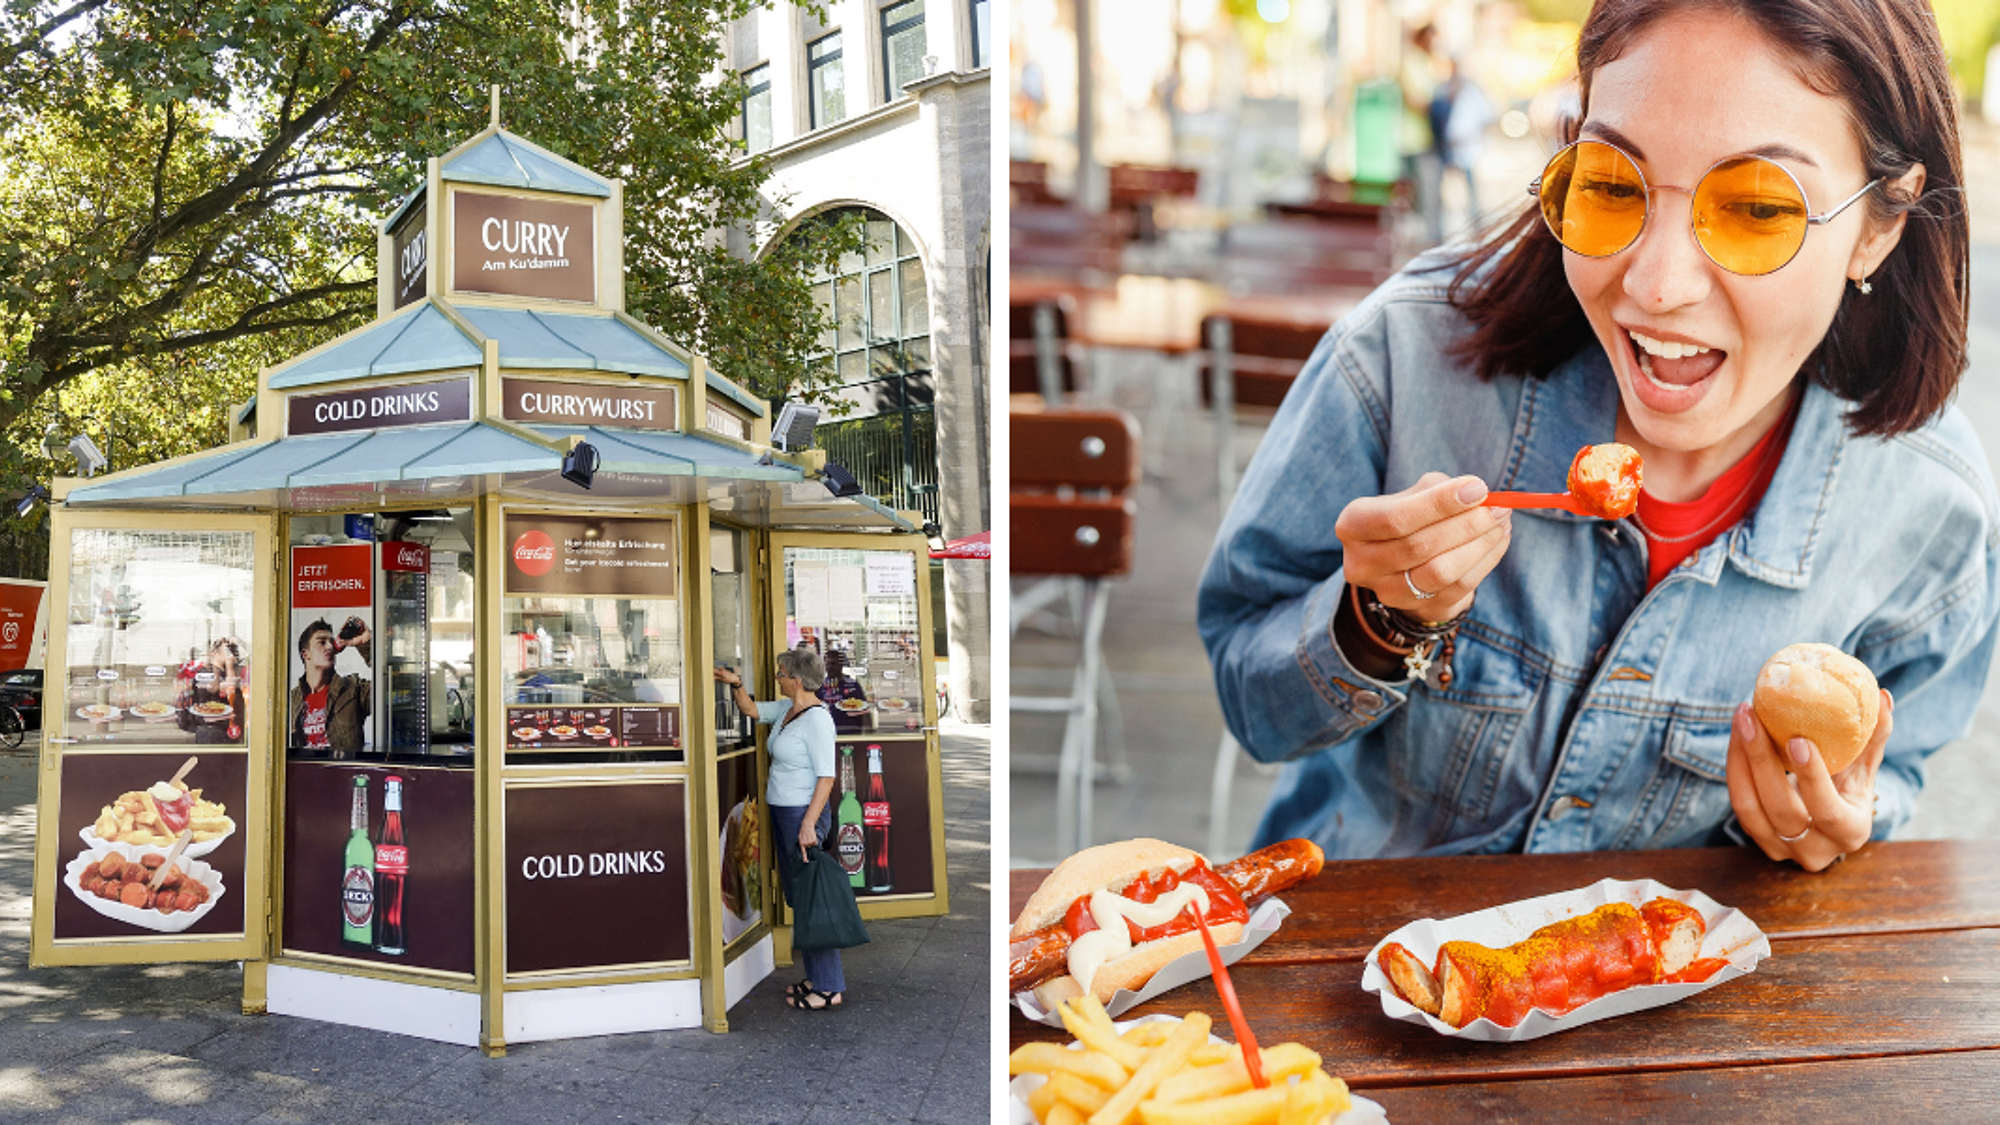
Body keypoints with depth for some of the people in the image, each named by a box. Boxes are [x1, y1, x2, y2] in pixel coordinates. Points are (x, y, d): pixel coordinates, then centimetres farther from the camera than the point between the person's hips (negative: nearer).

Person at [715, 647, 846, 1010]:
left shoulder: (816, 719, -16)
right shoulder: (786, 709, 11)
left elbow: (826, 777, -20)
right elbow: (752, 709, 28)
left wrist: (808, 824, -24)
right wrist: (736, 684, 10)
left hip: (805, 813, -10)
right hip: (782, 813, 10)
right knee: (796, 898, 13)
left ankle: (829, 987, -1)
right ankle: (816, 977, 22)